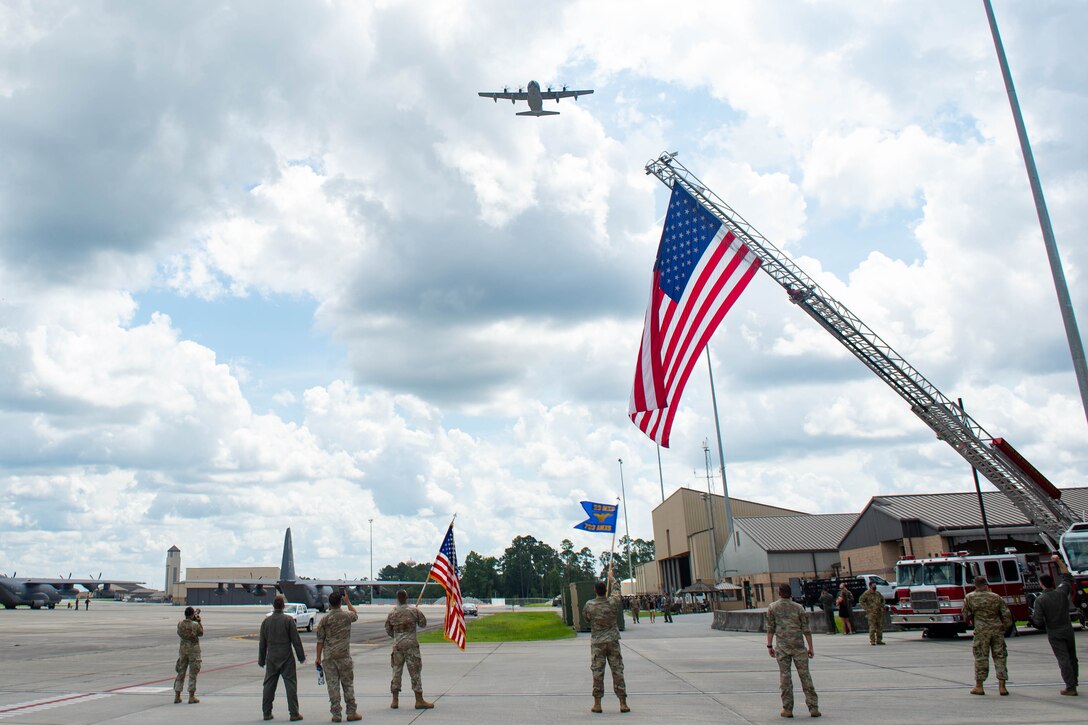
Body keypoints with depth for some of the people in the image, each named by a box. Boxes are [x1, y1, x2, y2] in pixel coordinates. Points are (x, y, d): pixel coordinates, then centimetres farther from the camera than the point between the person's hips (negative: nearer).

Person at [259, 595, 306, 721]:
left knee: (269, 686, 12)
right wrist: (301, 656, 2)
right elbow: (296, 640, -7)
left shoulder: (266, 621, 3)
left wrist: (261, 659, 18)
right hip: (286, 658, -3)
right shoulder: (289, 620, -8)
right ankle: (294, 713, 1)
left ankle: (267, 713, 15)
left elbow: (262, 643, 8)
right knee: (290, 684, 1)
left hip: (271, 658, 3)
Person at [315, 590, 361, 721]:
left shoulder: (324, 619, -2)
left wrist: (318, 657, 6)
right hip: (344, 656, 0)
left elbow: (320, 640, -1)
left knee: (332, 685, 4)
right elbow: (356, 615, 23)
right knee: (348, 684, 8)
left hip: (329, 657, 0)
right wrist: (348, 601, 32)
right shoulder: (346, 616, -2)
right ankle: (351, 712, 10)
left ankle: (336, 714, 6)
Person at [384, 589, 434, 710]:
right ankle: (419, 701, 3)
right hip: (411, 644, -3)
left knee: (396, 672, 12)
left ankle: (395, 701, 16)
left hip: (397, 645, 3)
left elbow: (388, 631, 10)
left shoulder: (392, 614, 1)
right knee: (415, 672, 2)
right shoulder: (414, 611, -7)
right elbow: (423, 623, 4)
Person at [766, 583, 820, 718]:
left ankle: (787, 709, 6)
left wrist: (769, 646, 7)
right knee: (805, 675, 5)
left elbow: (770, 628, 1)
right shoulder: (798, 608, 4)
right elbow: (806, 629, 2)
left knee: (785, 676, 4)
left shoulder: (772, 608, 3)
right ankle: (813, 707, 5)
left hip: (781, 647, -1)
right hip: (799, 646, 1)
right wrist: (810, 647, 7)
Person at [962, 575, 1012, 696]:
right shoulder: (996, 597, 5)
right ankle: (1002, 686, 6)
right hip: (997, 630, 2)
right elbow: (1006, 615, 4)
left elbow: (966, 616, 3)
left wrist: (969, 622, 24)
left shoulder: (969, 598, -1)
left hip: (981, 631, -2)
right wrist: (1005, 627, 16)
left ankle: (979, 686, 9)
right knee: (1000, 657, 7)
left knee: (981, 658, 4)